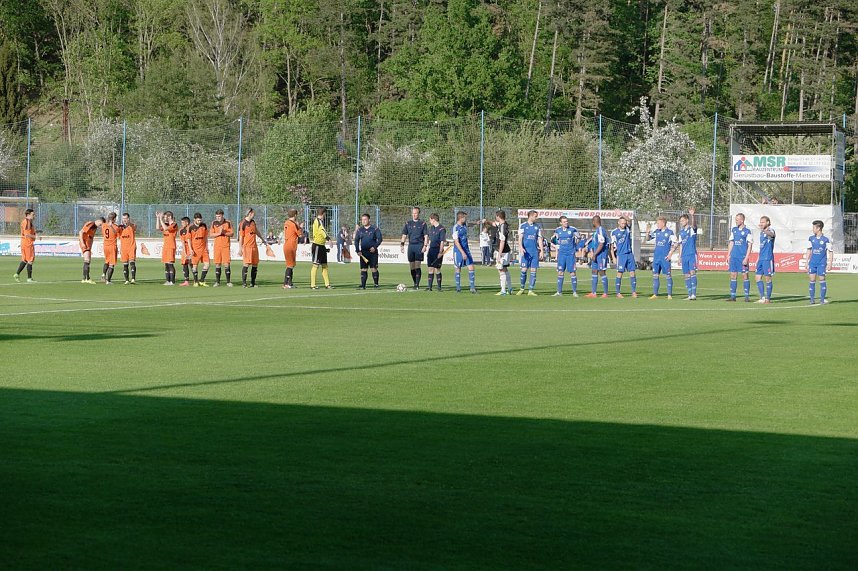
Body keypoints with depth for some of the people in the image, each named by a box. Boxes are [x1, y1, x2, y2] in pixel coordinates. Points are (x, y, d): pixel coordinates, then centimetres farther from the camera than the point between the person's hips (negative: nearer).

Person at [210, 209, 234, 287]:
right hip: (217, 246, 2)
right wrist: (219, 233, -14)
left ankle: (228, 282, 1)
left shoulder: (228, 223, -1)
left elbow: (232, 234, -1)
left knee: (226, 264, -6)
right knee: (217, 264, 3)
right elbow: (211, 234, 2)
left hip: (226, 246, -2)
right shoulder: (214, 223, 5)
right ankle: (217, 282, 9)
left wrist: (224, 232, -16)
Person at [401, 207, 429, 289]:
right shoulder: (408, 223, 13)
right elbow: (404, 235, 15)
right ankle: (415, 283, 14)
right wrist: (402, 244, 4)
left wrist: (425, 245, -10)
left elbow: (426, 236, 1)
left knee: (417, 265, -11)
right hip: (411, 245, 4)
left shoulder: (422, 224, 3)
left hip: (419, 245, -4)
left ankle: (417, 284, -11)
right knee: (412, 266, 5)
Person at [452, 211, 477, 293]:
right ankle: (458, 288, 14)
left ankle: (472, 287, 0)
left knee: (471, 267, -2)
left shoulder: (465, 225, 6)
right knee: (458, 269, 4)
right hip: (458, 251, -7)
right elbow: (456, 242, -20)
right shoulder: (456, 228, -16)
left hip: (466, 250, 7)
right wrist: (462, 253, -25)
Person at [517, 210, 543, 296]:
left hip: (535, 252, 3)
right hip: (525, 251, -3)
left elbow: (539, 239, 13)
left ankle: (530, 290, 3)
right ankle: (521, 289, 8)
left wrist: (541, 251, 5)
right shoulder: (523, 226, 1)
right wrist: (521, 248, -20)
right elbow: (520, 238, -4)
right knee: (524, 270, -6)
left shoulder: (537, 227, 11)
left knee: (533, 271, -1)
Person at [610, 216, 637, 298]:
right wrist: (613, 257, -6)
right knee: (620, 273, -4)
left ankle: (634, 292, 3)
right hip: (620, 255, -4)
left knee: (632, 272, 0)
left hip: (629, 254, 4)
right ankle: (618, 293, 2)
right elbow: (612, 246, -1)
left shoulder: (627, 230, 10)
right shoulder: (614, 232, -1)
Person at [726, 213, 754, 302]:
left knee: (745, 275, -3)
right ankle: (732, 296, 8)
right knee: (733, 275, 4)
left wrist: (746, 258, -14)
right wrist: (728, 255, 12)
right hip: (734, 256, 5)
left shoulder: (748, 231, -4)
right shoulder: (734, 230, 13)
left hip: (743, 257, -5)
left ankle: (747, 296, 2)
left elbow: (750, 245, -7)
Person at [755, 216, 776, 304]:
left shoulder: (770, 230, -8)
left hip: (768, 258, -8)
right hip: (761, 259, 8)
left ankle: (768, 298, 2)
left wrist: (764, 230, -55)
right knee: (758, 277, 5)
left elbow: (771, 234, -35)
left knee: (767, 278, -3)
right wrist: (758, 258, 22)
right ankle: (762, 297, 11)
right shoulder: (761, 233, 17)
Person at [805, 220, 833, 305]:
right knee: (812, 280, 1)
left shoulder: (825, 239, -5)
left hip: (822, 263, -4)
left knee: (822, 280, -5)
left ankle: (822, 299, 3)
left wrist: (830, 264, -6)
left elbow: (831, 252, -2)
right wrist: (806, 262, 12)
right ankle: (812, 299, 5)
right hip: (812, 263, 4)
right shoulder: (811, 238, 8)